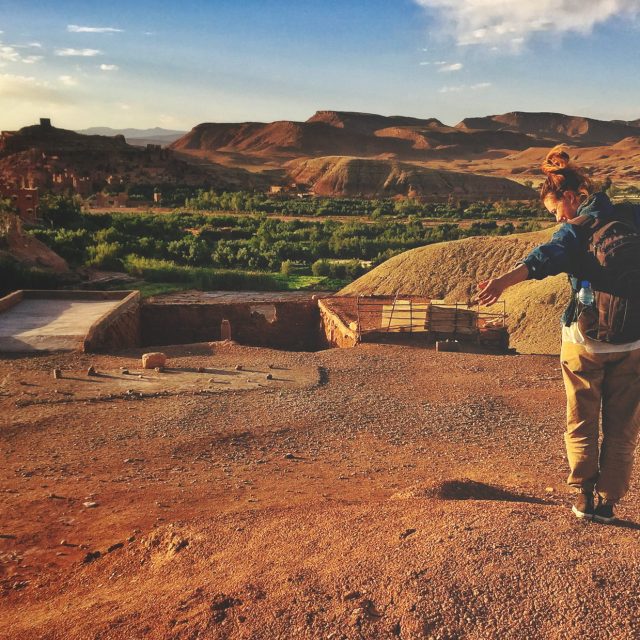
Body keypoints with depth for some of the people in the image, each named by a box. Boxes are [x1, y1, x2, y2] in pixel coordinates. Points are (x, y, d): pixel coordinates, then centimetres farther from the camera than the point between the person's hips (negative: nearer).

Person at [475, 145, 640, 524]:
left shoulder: (575, 229, -13)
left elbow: (546, 257, -33)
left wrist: (504, 281, -47)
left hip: (586, 340, -4)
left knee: (582, 423, 14)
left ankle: (584, 496, 18)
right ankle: (608, 501, 18)